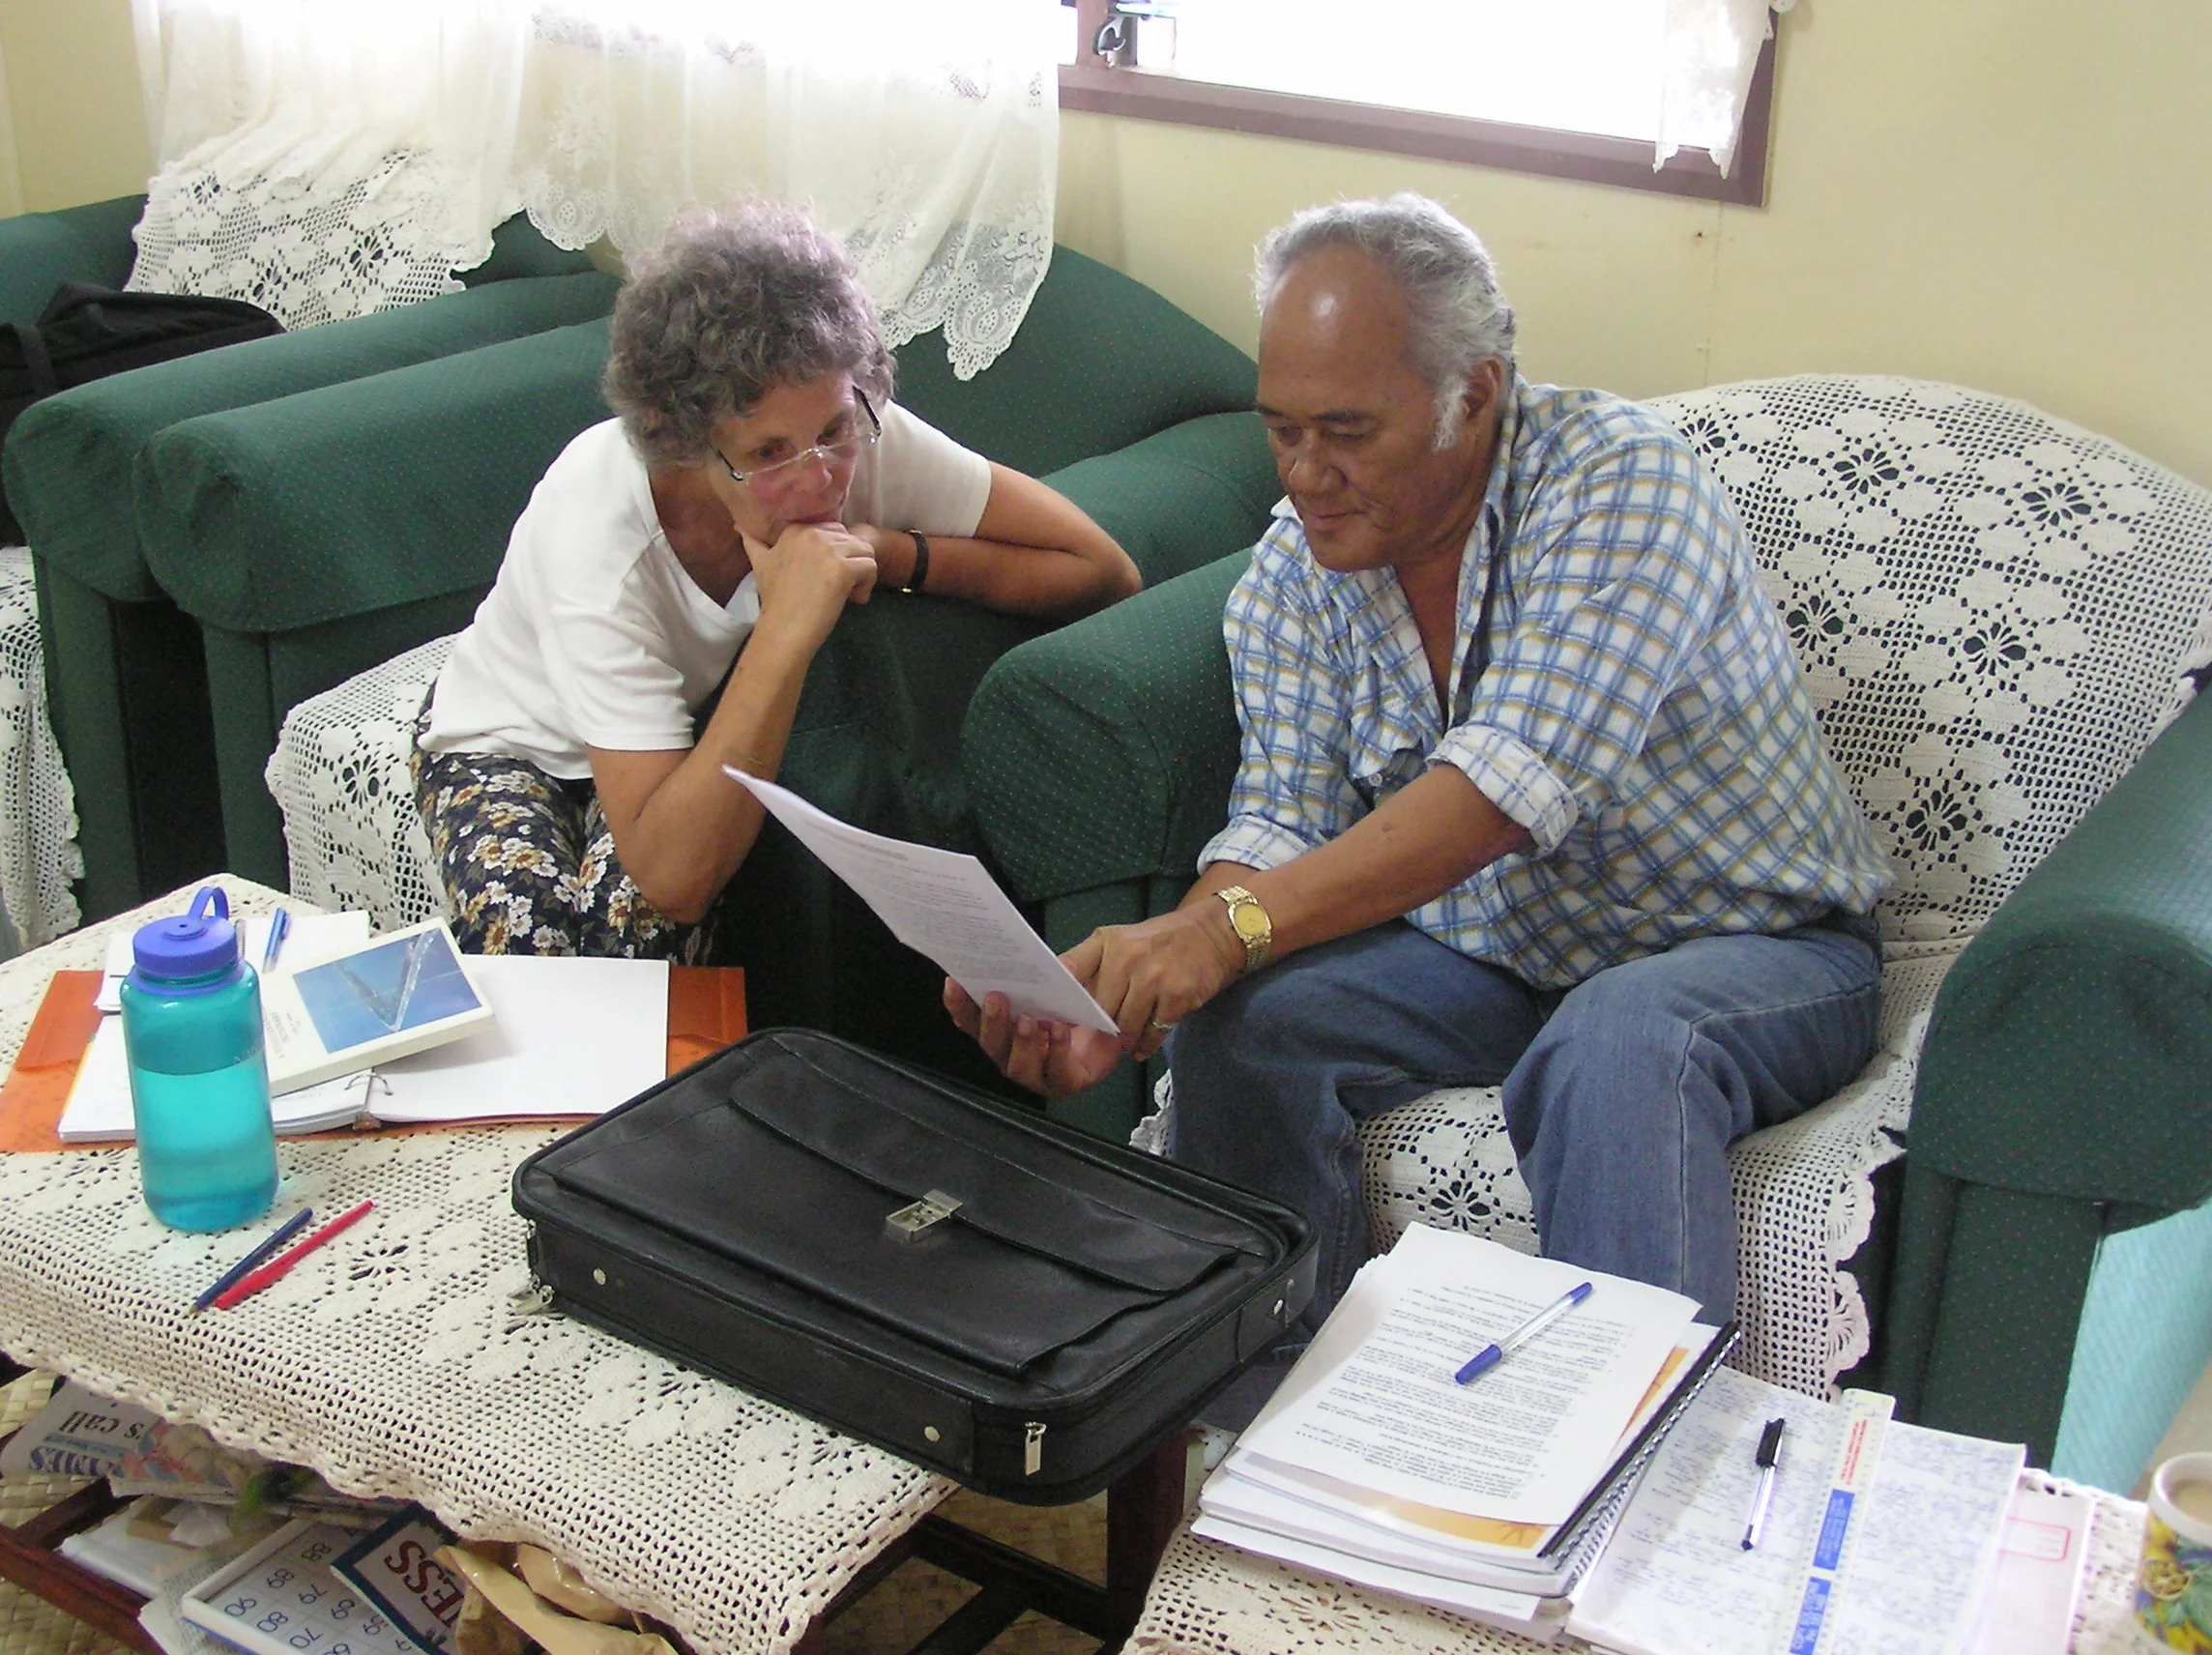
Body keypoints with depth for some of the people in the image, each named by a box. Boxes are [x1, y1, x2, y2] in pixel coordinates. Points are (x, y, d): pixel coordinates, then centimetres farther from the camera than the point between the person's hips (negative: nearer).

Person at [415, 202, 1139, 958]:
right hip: (511, 747, -2)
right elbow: (675, 874, -44)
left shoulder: (863, 437, -28)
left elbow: (1104, 571, -23)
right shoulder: (596, 528, -38)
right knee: (531, 940, -32)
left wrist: (893, 554, -34)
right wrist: (786, 631, -49)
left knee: (636, 917, -31)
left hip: (703, 722, 2)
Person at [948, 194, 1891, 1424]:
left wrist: (1232, 925, -46)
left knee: (1619, 1046, -38)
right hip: (1493, 949, 5)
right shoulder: (1293, 569, -4)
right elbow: (1283, 824, -9)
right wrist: (1121, 997, -30)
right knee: (1237, 1023, -19)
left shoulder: (1621, 478, -23)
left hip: (1757, 947, -5)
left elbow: (1517, 776, -36)